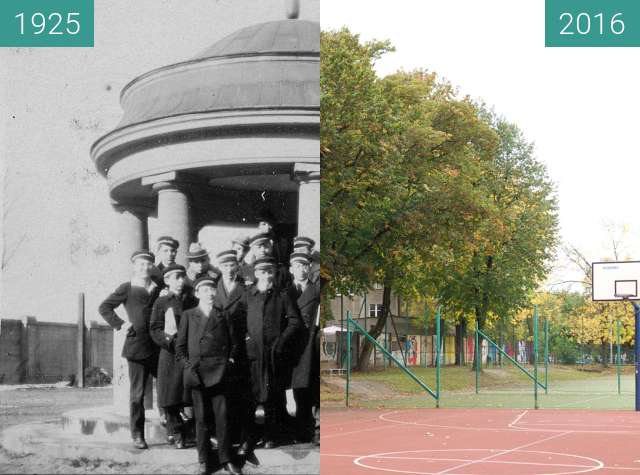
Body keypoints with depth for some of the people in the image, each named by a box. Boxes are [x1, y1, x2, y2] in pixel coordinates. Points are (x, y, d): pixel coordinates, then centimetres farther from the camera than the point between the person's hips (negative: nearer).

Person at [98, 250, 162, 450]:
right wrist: (120, 324, -5)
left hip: (159, 347, 3)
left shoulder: (159, 288, 13)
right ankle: (137, 435, 8)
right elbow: (104, 308, 4)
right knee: (137, 394, 1)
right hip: (137, 347, -3)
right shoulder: (127, 288, 5)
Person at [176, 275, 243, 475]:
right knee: (201, 418, 1)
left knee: (222, 416, -1)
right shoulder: (188, 316, 10)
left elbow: (234, 342, 18)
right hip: (197, 372, 0)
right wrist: (188, 364, 0)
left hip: (219, 373, 1)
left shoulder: (222, 316, 12)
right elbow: (180, 346, 11)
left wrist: (230, 359, 5)